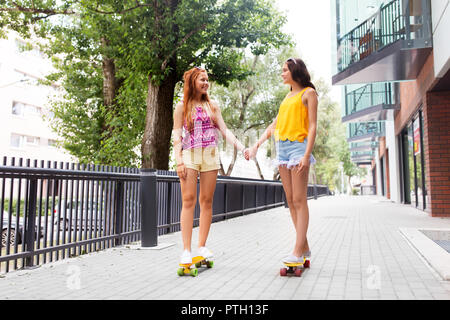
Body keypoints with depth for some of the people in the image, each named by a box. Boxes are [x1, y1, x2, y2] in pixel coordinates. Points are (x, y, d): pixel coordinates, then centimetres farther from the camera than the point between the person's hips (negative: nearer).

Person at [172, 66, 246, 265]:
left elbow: (225, 131, 10)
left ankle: (202, 246, 10)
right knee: (188, 200, -8)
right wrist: (179, 161, -9)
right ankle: (186, 250, -6)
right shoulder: (182, 106, 7)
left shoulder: (212, 106, 15)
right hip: (189, 155, -3)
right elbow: (176, 135, 1)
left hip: (211, 155, 3)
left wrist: (241, 147, -4)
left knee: (206, 201, 2)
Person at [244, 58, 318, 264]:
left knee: (299, 200, -8)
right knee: (290, 200, 5)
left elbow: (313, 126, -7)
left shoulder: (308, 93, 3)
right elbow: (274, 125, 21)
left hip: (298, 146, -7)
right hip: (282, 148, 8)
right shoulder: (288, 97, 24)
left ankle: (298, 251, -7)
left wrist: (307, 154, -17)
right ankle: (304, 247, 12)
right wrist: (255, 146, 11)